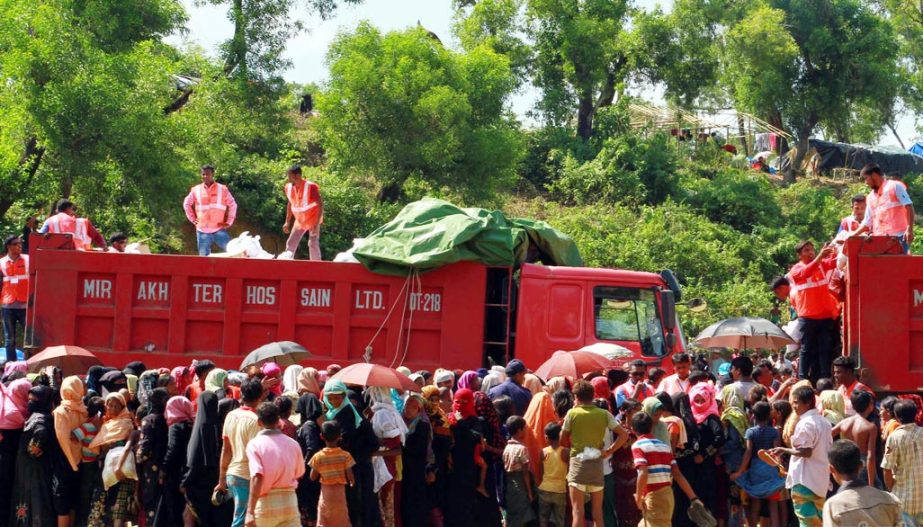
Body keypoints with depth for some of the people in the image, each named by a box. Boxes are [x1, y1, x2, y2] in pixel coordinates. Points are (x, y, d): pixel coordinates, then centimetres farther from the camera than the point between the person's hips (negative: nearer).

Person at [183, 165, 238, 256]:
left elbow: (233, 205, 7)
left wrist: (229, 222, 3)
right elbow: (186, 204, 19)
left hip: (219, 230, -2)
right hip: (202, 231, 2)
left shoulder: (222, 189, 1)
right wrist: (192, 219, 11)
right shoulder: (196, 190, 6)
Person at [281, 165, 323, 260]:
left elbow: (320, 205, -23)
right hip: (299, 221, 6)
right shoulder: (289, 187, -5)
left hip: (312, 220, -6)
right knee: (290, 243, 3)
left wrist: (317, 224, -28)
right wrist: (287, 222, 10)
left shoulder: (310, 187, -24)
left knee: (313, 244, -11)